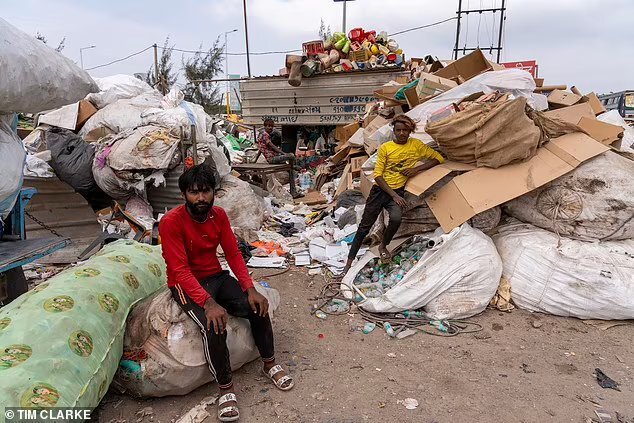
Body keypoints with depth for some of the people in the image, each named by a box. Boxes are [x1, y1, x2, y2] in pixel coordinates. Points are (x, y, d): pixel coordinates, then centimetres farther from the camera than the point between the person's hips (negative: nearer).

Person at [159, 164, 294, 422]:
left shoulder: (219, 215, -3)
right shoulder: (171, 222, -21)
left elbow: (233, 254, -2)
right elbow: (180, 270, -25)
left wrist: (250, 289, -15)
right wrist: (209, 303, -36)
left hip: (217, 277, 5)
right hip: (186, 284, -5)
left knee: (258, 308, -13)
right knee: (214, 327, -30)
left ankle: (269, 364, 11)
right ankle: (225, 388, -6)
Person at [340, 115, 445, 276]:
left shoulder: (416, 145, 3)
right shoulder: (385, 147, -2)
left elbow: (439, 158, 3)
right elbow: (377, 175, -5)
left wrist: (417, 169, -11)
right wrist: (393, 195, -14)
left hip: (398, 191, 0)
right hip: (380, 189, 0)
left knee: (396, 218, -30)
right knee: (365, 226, 0)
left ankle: (383, 246, 0)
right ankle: (349, 261, 11)